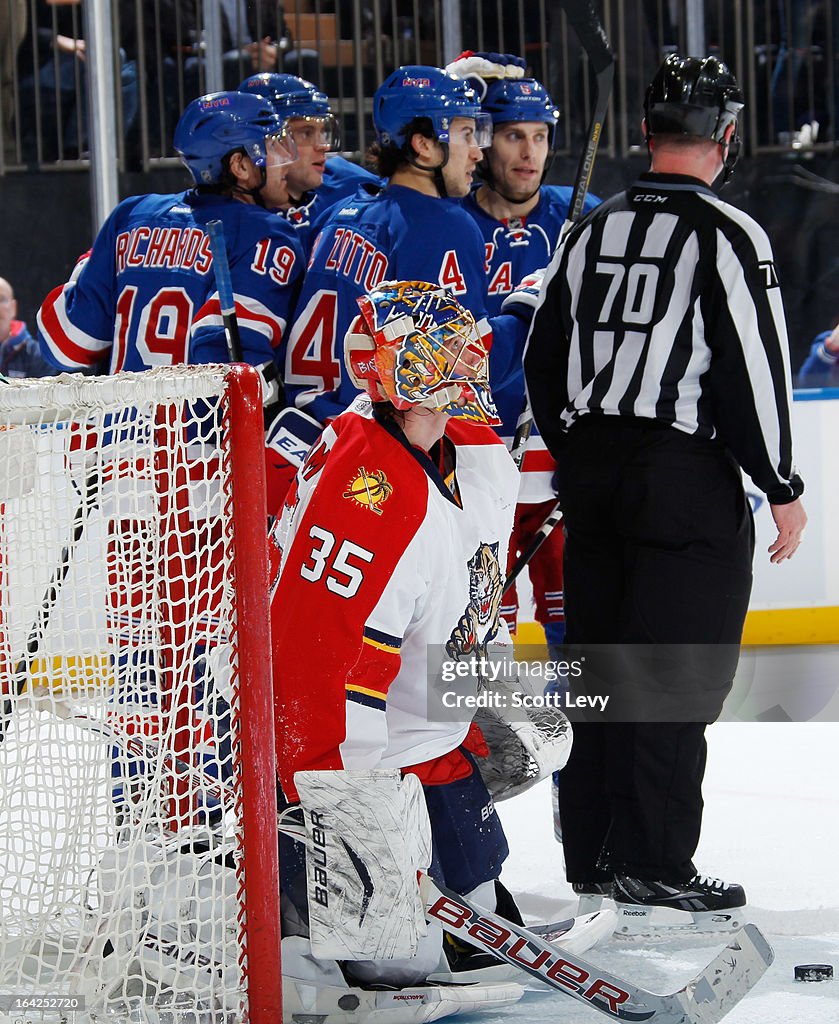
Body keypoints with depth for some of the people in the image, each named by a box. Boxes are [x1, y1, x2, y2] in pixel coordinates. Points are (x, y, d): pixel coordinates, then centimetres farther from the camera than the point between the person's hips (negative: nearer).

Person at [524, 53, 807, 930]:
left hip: (590, 470, 7)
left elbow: (543, 357, 16)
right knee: (677, 674, -3)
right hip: (684, 473, -7)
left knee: (606, 664, 13)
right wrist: (783, 489, -6)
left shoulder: (593, 231, 10)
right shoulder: (725, 235, -11)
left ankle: (590, 853, 18)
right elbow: (750, 368, -14)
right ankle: (652, 867, -3)